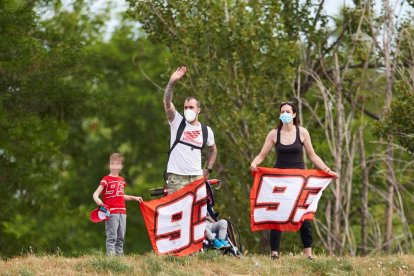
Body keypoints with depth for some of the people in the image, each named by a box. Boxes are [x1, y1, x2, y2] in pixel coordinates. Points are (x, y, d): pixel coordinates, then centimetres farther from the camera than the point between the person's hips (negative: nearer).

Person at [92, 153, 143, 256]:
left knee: (121, 238, 11)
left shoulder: (121, 180, 15)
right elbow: (95, 194, -15)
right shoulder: (106, 180, -6)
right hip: (111, 212, -7)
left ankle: (120, 254, 17)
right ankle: (111, 255, -12)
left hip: (122, 212, 7)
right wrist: (97, 200, -36)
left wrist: (134, 198, 30)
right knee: (112, 237, -10)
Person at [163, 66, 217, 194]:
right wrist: (172, 82, -24)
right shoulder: (177, 122, 3)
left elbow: (213, 150, 27)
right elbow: (167, 102, -12)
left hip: (197, 177, 3)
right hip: (176, 177, -3)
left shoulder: (206, 131, 10)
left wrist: (208, 169, 16)